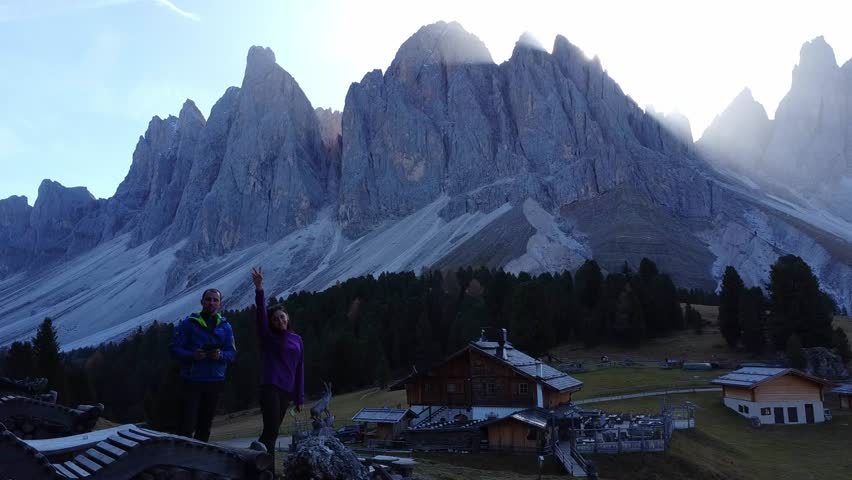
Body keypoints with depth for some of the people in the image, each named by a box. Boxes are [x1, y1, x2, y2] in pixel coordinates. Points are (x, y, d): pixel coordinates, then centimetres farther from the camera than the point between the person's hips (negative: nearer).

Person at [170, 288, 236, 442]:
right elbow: (175, 348, -4)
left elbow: (232, 352, 5)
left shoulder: (225, 326, 9)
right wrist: (192, 355, -22)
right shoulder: (189, 323, 0)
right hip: (192, 381, -3)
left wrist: (221, 355, -17)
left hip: (215, 382, 3)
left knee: (205, 424, 11)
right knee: (187, 424, -8)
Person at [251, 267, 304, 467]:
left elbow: (300, 369, 12)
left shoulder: (297, 340, 11)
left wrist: (300, 398, 11)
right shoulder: (267, 337, 0)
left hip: (287, 391, 5)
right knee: (271, 431, -12)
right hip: (270, 388, -5)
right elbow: (261, 313, -15)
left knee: (272, 431, 10)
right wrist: (259, 288, -30)